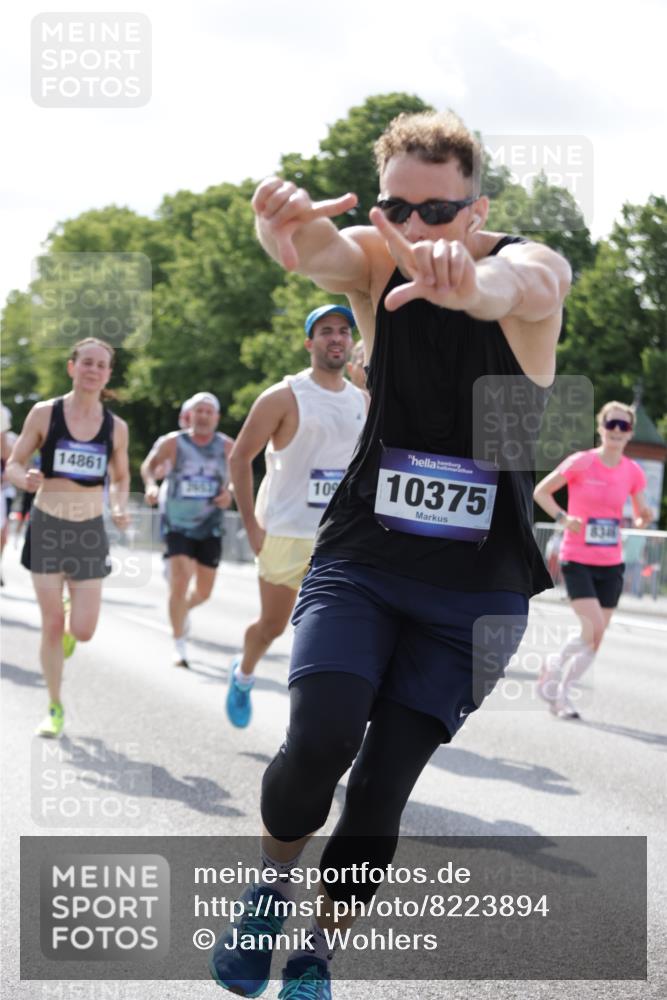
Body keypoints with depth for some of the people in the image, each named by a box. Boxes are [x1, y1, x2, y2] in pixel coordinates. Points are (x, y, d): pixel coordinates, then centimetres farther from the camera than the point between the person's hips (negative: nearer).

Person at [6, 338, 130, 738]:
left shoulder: (116, 427, 1)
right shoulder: (45, 413, -5)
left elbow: (121, 478, 15)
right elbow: (14, 464, 1)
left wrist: (121, 507, -5)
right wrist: (25, 479, -22)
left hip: (90, 530, 1)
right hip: (47, 526, -1)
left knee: (82, 631, -2)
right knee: (52, 627, -1)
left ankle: (71, 614, 36)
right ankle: (55, 709, 15)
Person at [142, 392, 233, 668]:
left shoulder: (226, 446, -4)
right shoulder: (173, 443, -9)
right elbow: (149, 465, 7)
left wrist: (229, 493, -9)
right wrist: (151, 484, -12)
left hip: (210, 527, 3)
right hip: (177, 524, -3)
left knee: (203, 591, 8)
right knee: (180, 581, -17)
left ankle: (184, 609, 45)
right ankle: (179, 645, -6)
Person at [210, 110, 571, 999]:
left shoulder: (532, 265, -13)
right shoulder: (373, 257, -6)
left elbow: (521, 282, -40)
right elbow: (321, 248, -31)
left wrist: (474, 282, -65)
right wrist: (286, 230, -57)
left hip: (478, 587, -1)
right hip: (359, 558, 1)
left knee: (384, 786, 0)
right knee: (320, 740, -21)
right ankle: (272, 883, 10)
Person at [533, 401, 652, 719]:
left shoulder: (633, 472, 3)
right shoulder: (580, 463, -9)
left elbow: (641, 515, 13)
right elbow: (541, 492, -1)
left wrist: (644, 518, -10)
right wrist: (562, 518, -16)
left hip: (610, 564, 5)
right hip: (577, 560, -5)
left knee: (596, 637, 5)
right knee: (594, 627, -19)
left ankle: (563, 691, 24)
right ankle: (555, 665, 8)